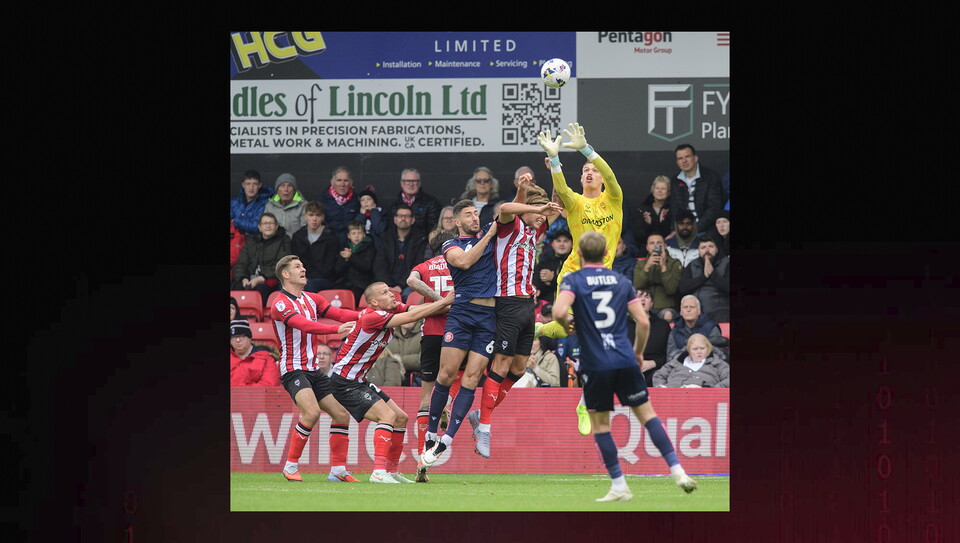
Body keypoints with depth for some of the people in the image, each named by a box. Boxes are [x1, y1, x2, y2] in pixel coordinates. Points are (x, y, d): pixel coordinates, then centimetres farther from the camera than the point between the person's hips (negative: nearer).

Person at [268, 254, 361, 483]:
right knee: (312, 411, -27)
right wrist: (337, 329, -39)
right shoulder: (281, 304, -12)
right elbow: (305, 325, -28)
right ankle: (291, 466, -14)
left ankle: (338, 470, 9)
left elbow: (340, 314, 2)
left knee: (342, 413, 2)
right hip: (293, 370, -8)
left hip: (313, 370, 8)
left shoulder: (312, 299, 14)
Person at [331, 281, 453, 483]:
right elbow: (413, 316, -27)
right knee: (387, 415, -22)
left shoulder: (393, 310, 3)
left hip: (360, 381, 10)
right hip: (345, 382, -10)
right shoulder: (371, 316, -23)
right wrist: (445, 301, -22)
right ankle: (379, 472, -29)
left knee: (401, 418, 11)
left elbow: (418, 309, -7)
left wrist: (449, 305, -21)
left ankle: (392, 471, 17)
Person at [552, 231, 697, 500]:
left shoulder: (573, 280, -2)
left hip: (595, 364, -3)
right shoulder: (621, 281, 9)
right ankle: (677, 470, 0)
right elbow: (643, 322, 6)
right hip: (625, 361, 3)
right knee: (646, 413, 9)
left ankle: (619, 486, 6)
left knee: (600, 424, 8)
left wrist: (567, 326, 3)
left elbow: (559, 312, -20)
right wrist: (638, 352, 20)